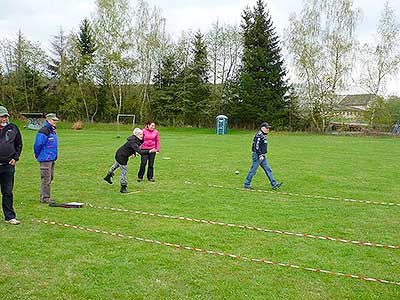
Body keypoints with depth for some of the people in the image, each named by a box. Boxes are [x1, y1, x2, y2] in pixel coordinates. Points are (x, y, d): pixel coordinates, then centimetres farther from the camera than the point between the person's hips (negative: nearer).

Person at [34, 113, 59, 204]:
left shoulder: (53, 130, 13)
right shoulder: (43, 131, -16)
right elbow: (38, 144, -17)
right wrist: (38, 156, -6)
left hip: (52, 158, 10)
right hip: (45, 159, -10)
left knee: (50, 177, 15)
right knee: (46, 178, -5)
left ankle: (46, 196, 24)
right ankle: (44, 198, 2)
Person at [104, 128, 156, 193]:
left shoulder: (136, 140, -7)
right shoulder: (133, 142, -35)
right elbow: (140, 152, -46)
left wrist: (133, 153, 1)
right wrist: (149, 151, -53)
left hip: (119, 154, 11)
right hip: (121, 156, -11)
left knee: (116, 165, 32)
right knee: (124, 171, -3)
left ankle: (108, 176, 56)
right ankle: (123, 188, 7)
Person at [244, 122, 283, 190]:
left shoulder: (263, 135, 14)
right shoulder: (259, 135, -16)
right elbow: (256, 146, -22)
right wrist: (260, 155, -22)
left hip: (262, 156, 10)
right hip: (257, 155, -10)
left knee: (268, 170, 7)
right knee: (253, 171, -2)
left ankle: (274, 185, 7)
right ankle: (246, 185, 9)